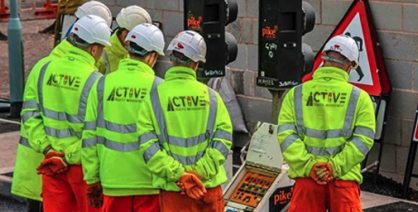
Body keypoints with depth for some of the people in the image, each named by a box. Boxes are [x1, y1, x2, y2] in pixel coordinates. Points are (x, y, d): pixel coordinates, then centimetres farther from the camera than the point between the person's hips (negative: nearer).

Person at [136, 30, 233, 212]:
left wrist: (179, 174, -12)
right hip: (209, 186, 1)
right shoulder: (210, 96, 1)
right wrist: (201, 172, -11)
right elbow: (223, 139, -6)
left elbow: (148, 147, -11)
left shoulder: (154, 97, -4)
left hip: (173, 189, -1)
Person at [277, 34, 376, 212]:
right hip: (344, 179, -1)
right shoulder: (359, 97, 3)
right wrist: (335, 166, -11)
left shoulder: (295, 94, 7)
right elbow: (363, 139, -7)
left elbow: (286, 134, -4)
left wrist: (308, 165, -9)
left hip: (305, 177, 1)